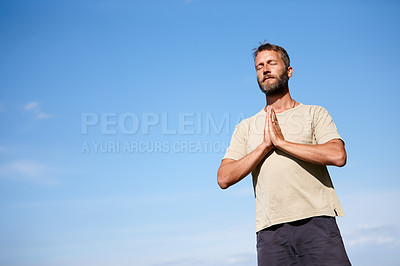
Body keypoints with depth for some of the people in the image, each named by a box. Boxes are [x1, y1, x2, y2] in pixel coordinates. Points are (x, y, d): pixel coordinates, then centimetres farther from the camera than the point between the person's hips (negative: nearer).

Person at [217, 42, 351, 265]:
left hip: (317, 221, -1)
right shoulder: (246, 127, 17)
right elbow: (224, 178, 5)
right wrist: (265, 145, -4)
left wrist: (281, 141, -5)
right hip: (271, 230, 2)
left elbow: (338, 156, -7)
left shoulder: (314, 113, 12)